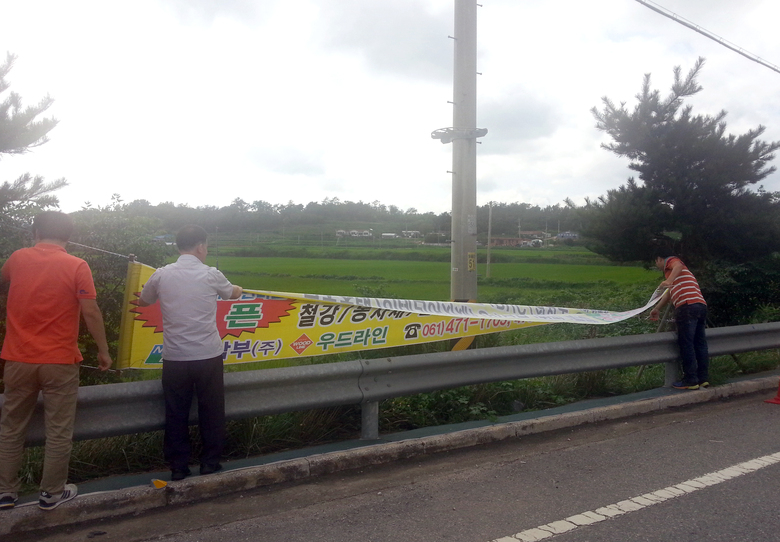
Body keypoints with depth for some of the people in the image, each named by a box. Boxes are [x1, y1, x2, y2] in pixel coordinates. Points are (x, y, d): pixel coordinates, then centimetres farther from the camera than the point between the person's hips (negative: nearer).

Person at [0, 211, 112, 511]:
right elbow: (90, 312, -13)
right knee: (58, 432, 8)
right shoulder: (76, 266, -9)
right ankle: (52, 493, 17)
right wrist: (103, 350, -4)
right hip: (60, 361, -3)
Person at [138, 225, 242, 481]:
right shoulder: (211, 275, -4)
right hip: (208, 356, -1)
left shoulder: (161, 275, -1)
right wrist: (239, 289, 41)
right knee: (211, 411, 13)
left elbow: (142, 302, 19)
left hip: (174, 358, 1)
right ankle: (210, 462, 22)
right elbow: (233, 293, 18)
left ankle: (178, 467, 19)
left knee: (176, 414, 11)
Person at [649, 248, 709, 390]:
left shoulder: (671, 261, 9)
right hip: (701, 305, 9)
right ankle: (703, 378, 14)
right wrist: (657, 309, 46)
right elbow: (669, 293, 41)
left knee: (686, 344, -6)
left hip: (687, 306, -9)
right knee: (699, 344, 11)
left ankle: (690, 380, -5)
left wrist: (668, 280, -31)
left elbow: (678, 266, -17)